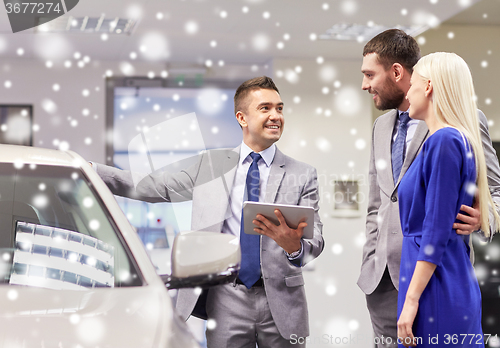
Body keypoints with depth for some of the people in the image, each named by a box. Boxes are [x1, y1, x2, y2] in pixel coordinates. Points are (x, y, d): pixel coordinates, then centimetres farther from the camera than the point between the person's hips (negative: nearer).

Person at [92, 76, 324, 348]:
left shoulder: (303, 175, 4)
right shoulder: (211, 164, 8)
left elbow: (315, 241, -3)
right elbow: (154, 187, 6)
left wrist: (295, 246, -28)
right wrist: (88, 169, -2)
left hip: (280, 303, 0)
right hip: (227, 298, 0)